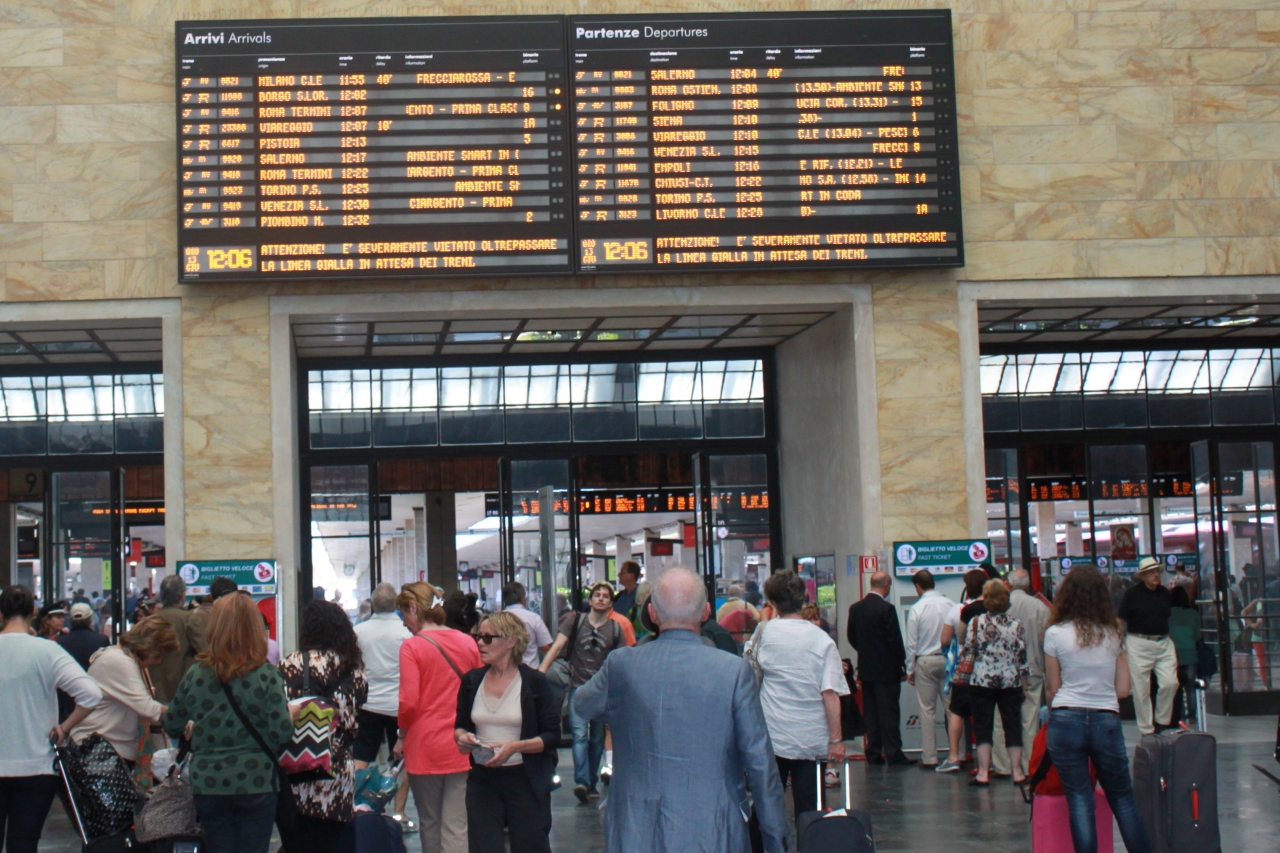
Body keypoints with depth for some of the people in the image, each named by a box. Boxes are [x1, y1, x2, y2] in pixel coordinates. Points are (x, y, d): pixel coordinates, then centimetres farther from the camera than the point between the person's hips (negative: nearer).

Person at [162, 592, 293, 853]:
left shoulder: (195, 674, -2)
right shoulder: (266, 675, -10)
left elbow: (172, 727, 8)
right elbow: (282, 734, -14)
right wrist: (291, 714, 6)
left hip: (207, 785, 2)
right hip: (255, 784, -2)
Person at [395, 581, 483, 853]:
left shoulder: (412, 647, -9)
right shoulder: (467, 642, 4)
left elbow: (408, 702, -13)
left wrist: (402, 736, 3)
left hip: (425, 746, -3)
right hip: (462, 749, 3)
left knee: (429, 823, 15)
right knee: (456, 828, 0)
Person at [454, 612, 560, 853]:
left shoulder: (535, 682, -6)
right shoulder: (472, 681, 6)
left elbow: (552, 736, -7)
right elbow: (460, 725, 17)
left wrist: (515, 746, -21)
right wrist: (462, 736, -6)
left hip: (525, 781, -3)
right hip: (482, 781, 3)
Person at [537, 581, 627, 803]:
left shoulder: (616, 629, 3)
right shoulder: (575, 621, 0)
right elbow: (557, 645, -7)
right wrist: (541, 671, -19)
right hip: (578, 687, -2)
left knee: (597, 738, 10)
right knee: (580, 735, -15)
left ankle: (591, 782, 22)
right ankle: (581, 782, -22)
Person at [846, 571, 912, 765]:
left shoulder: (855, 608, 4)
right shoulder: (886, 609, -15)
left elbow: (851, 637, 11)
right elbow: (895, 640, -14)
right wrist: (902, 666, -5)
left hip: (865, 669, 6)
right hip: (887, 669, -6)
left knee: (870, 713, 9)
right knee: (889, 713, -3)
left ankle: (873, 753, 11)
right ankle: (893, 754, -2)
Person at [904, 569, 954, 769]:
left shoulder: (917, 609, -8)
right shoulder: (950, 605, -4)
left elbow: (911, 642, -4)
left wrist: (910, 669, 5)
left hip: (925, 662, -2)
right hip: (948, 660, 2)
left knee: (927, 710, 3)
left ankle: (929, 758, 4)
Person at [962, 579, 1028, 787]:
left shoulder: (976, 622, -6)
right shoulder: (1016, 625, 0)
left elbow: (967, 652, -5)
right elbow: (1023, 656, 2)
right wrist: (1023, 681, 11)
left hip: (982, 682, -2)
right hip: (1011, 682, 2)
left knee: (983, 725, 4)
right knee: (1013, 725, 8)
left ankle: (983, 773, 2)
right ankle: (1017, 772, 11)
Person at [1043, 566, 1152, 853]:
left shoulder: (1056, 634, -4)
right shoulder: (1113, 635, 6)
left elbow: (1052, 688, 1)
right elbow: (1123, 689, 6)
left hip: (1066, 721, -2)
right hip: (1107, 721, 2)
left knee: (1079, 801, 2)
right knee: (1123, 799, 14)